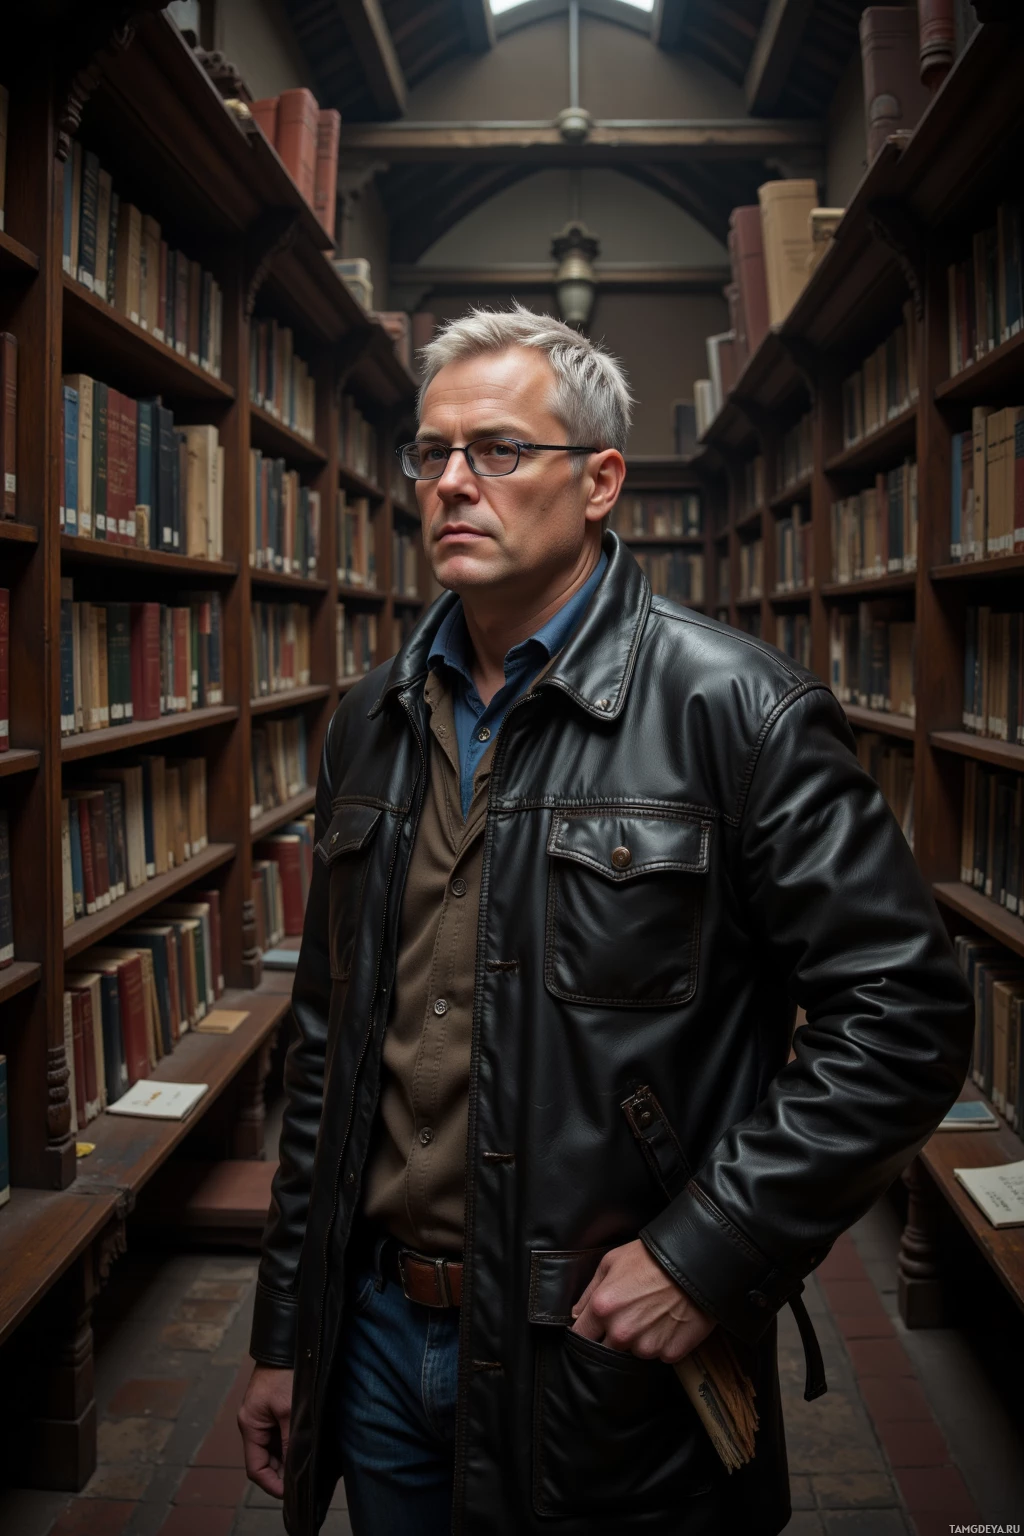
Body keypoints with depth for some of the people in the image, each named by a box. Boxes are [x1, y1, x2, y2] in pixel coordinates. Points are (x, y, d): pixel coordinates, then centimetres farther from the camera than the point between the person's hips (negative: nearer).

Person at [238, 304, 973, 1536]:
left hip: (607, 1366, -5)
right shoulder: (372, 723, 5)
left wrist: (705, 1253, -16)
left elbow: (902, 1012, -14)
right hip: (378, 1332, 6)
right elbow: (328, 1041, 9)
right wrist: (283, 1334, 10)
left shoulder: (735, 710, -14)